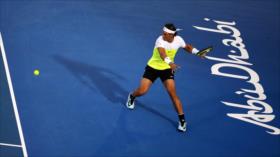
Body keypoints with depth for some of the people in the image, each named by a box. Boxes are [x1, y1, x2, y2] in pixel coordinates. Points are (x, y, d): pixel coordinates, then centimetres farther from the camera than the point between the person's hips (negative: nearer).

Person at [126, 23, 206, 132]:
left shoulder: (178, 40, -14)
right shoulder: (160, 40, -29)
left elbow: (187, 47, 10)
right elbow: (162, 53, -50)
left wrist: (197, 52, -7)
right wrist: (170, 62, -69)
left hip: (167, 69, 2)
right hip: (153, 67, -2)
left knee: (172, 93, -11)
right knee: (142, 91, -6)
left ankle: (182, 120, -2)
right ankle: (132, 97, 33)